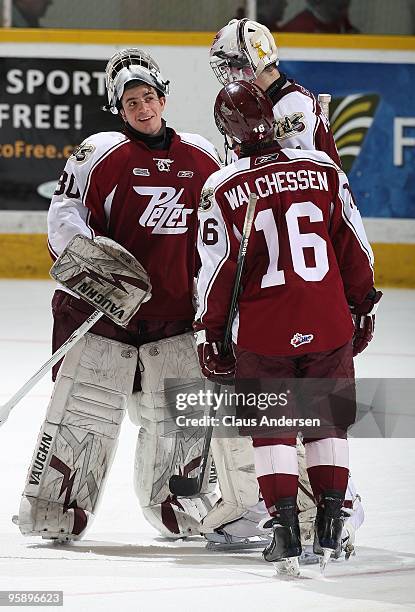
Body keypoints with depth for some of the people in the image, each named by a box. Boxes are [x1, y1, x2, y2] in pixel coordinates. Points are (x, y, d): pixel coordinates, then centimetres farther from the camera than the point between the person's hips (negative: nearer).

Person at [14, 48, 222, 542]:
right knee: (84, 409, -4)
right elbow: (64, 215, -5)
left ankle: (181, 510, 25)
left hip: (176, 314, 4)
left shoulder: (202, 158, 9)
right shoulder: (100, 153, -4)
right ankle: (52, 512, 5)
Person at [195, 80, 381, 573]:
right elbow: (354, 246, 5)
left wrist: (209, 333, 8)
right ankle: (331, 523, 13)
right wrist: (363, 305, 18)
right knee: (328, 418, 15)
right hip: (329, 324, 2)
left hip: (262, 330, -2)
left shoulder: (221, 189, -6)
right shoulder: (323, 170, -1)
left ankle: (284, 523, 2)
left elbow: (216, 269, -3)